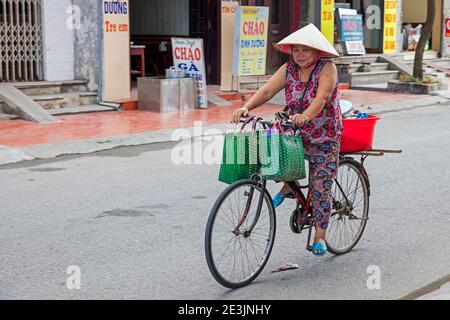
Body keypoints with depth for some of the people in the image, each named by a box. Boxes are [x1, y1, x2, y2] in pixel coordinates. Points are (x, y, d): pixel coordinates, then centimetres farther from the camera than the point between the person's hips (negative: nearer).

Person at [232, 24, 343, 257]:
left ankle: (320, 237, 13)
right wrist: (247, 107, -29)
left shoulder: (327, 69, -15)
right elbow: (267, 91, -11)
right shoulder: (288, 69, -1)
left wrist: (306, 116, -49)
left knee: (320, 189, -3)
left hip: (324, 139, -4)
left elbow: (322, 98, -30)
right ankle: (288, 185, 3)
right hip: (295, 134, 4)